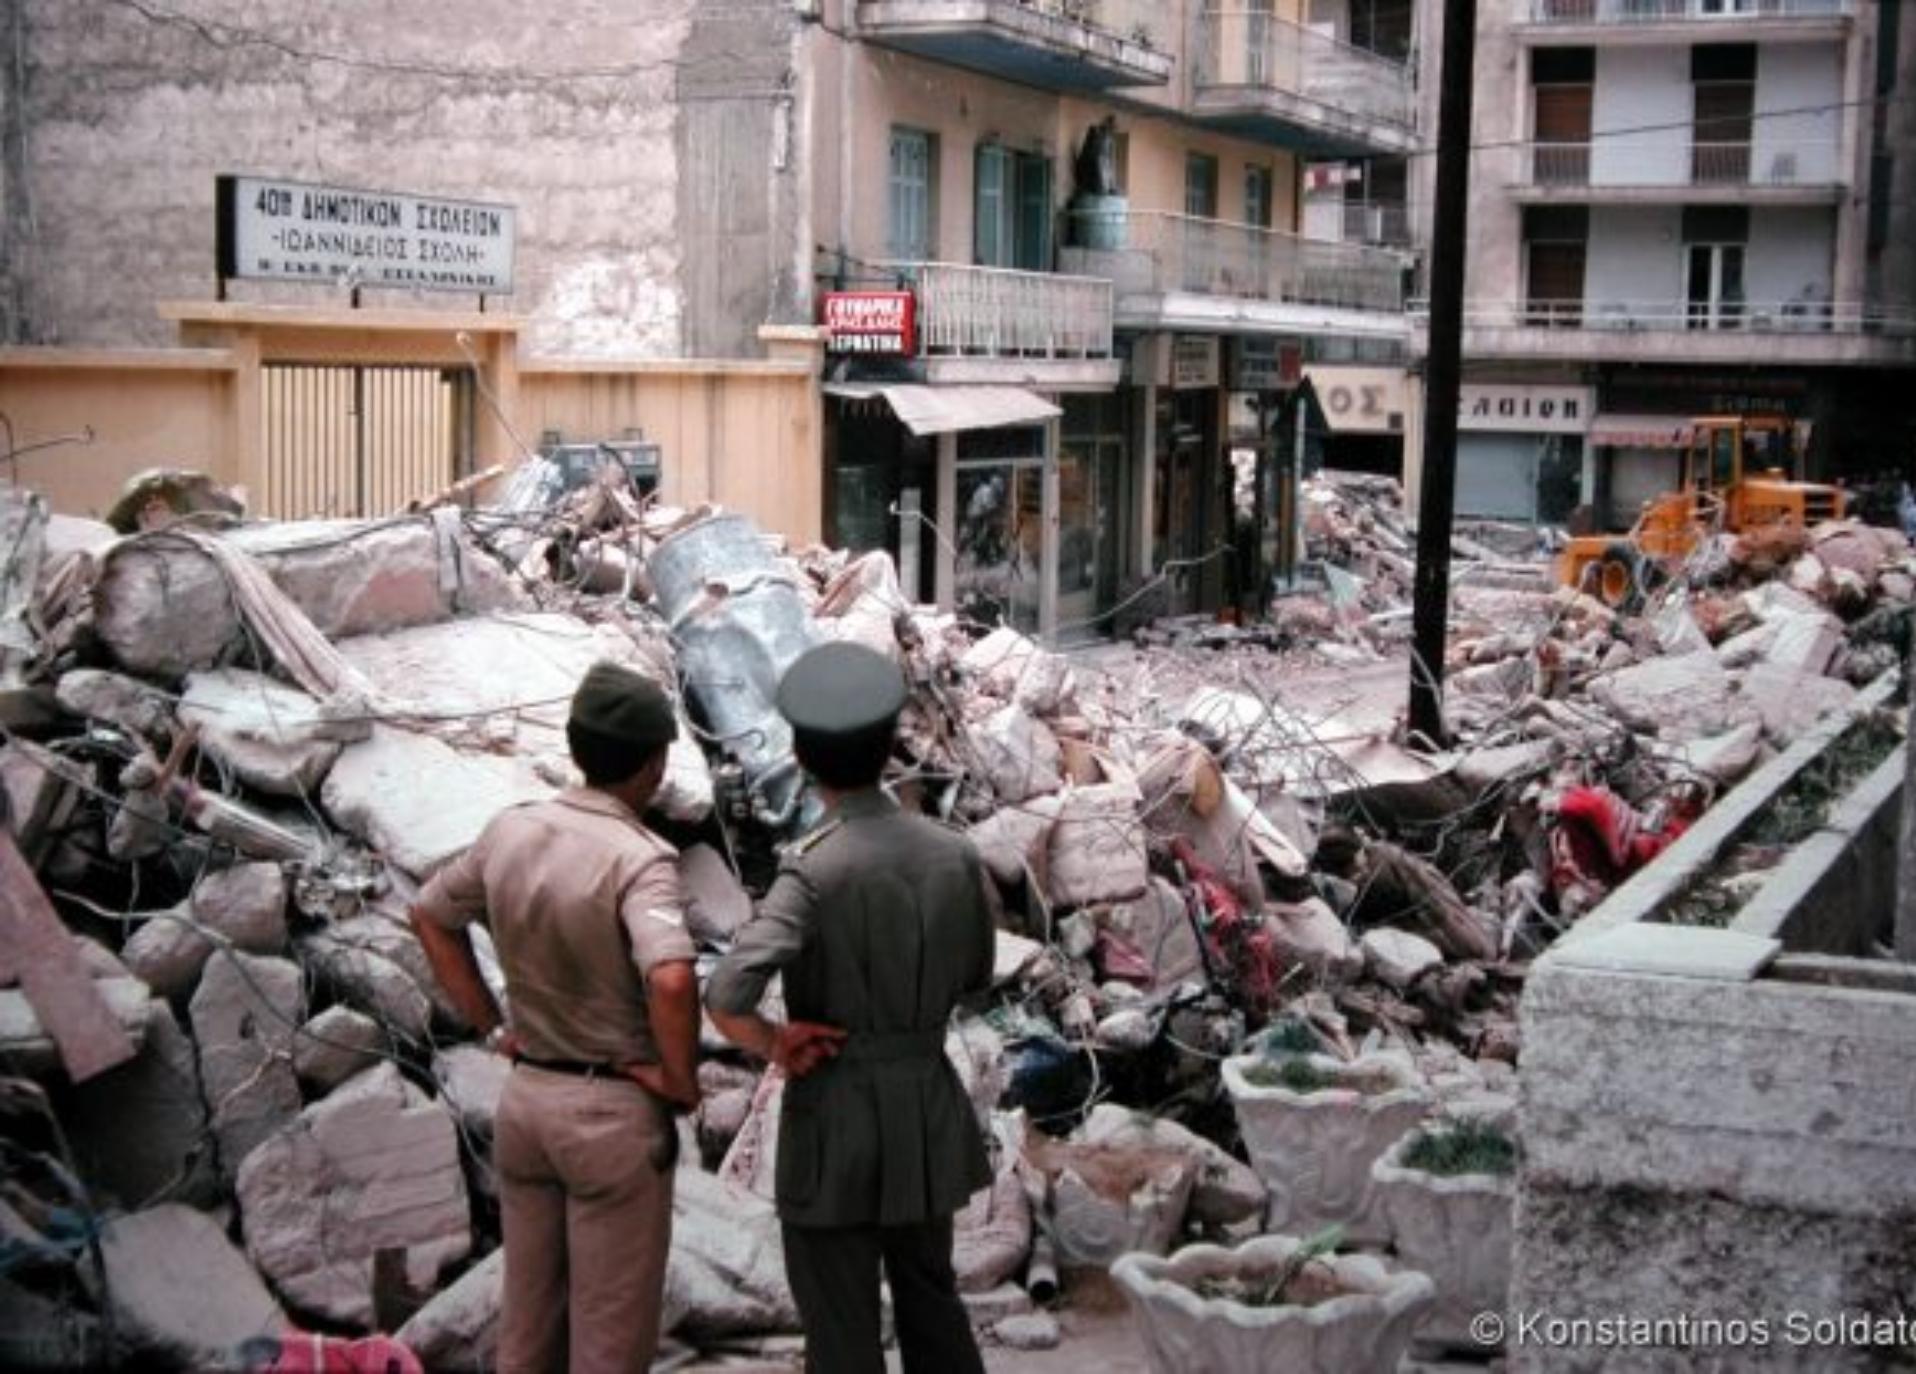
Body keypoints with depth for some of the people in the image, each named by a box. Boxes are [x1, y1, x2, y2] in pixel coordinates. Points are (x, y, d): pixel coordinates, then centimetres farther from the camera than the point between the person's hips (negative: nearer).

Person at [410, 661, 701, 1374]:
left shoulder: (510, 831, -1)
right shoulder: (639, 858, -21)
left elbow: (432, 916, 14)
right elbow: (671, 980, -36)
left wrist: (493, 1027, 13)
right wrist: (681, 1079, -19)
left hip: (526, 1095, 7)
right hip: (614, 1110, -6)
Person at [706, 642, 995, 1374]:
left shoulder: (813, 869, -20)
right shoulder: (953, 853, -4)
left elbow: (726, 997, -32)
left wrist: (775, 1046, -12)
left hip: (834, 1118, -5)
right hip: (928, 1108, 5)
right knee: (929, 1292, 24)